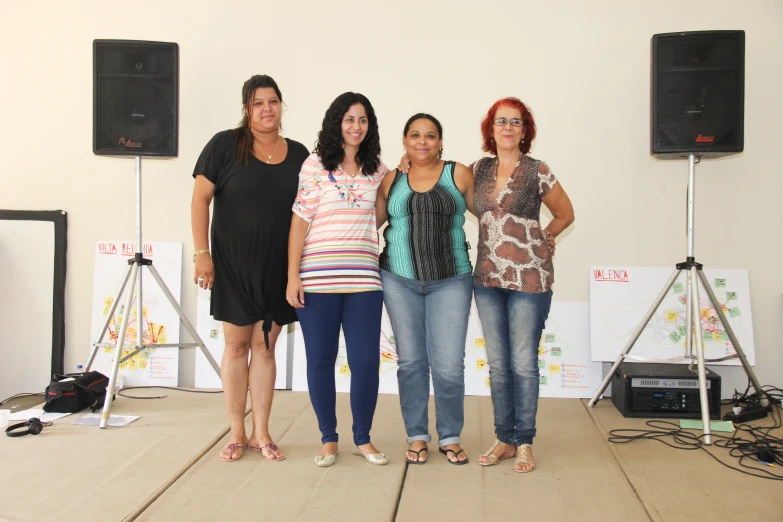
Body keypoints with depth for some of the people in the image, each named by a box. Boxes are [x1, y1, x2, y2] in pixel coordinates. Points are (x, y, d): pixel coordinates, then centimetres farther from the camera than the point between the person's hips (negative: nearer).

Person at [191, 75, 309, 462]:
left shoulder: (298, 154, 5)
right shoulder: (225, 145, -4)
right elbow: (200, 199, -4)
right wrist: (201, 253, -10)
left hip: (279, 267, 2)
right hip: (233, 265, -2)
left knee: (265, 345, 8)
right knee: (236, 343, 7)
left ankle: (261, 433, 18)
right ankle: (237, 434, 18)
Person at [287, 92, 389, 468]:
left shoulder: (378, 170, 11)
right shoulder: (315, 165, 1)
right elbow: (299, 222, -2)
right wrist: (292, 276, -7)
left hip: (364, 278, 3)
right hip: (317, 279, -2)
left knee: (366, 360, 1)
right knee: (320, 359, 5)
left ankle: (363, 438, 19)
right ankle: (328, 439, 21)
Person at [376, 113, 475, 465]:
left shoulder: (459, 174, 2)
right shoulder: (391, 181, 8)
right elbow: (371, 222, 13)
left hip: (450, 281, -2)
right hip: (400, 281, 2)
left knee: (449, 365, -4)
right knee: (410, 361, 8)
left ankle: (450, 437, 17)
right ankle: (417, 436, 23)